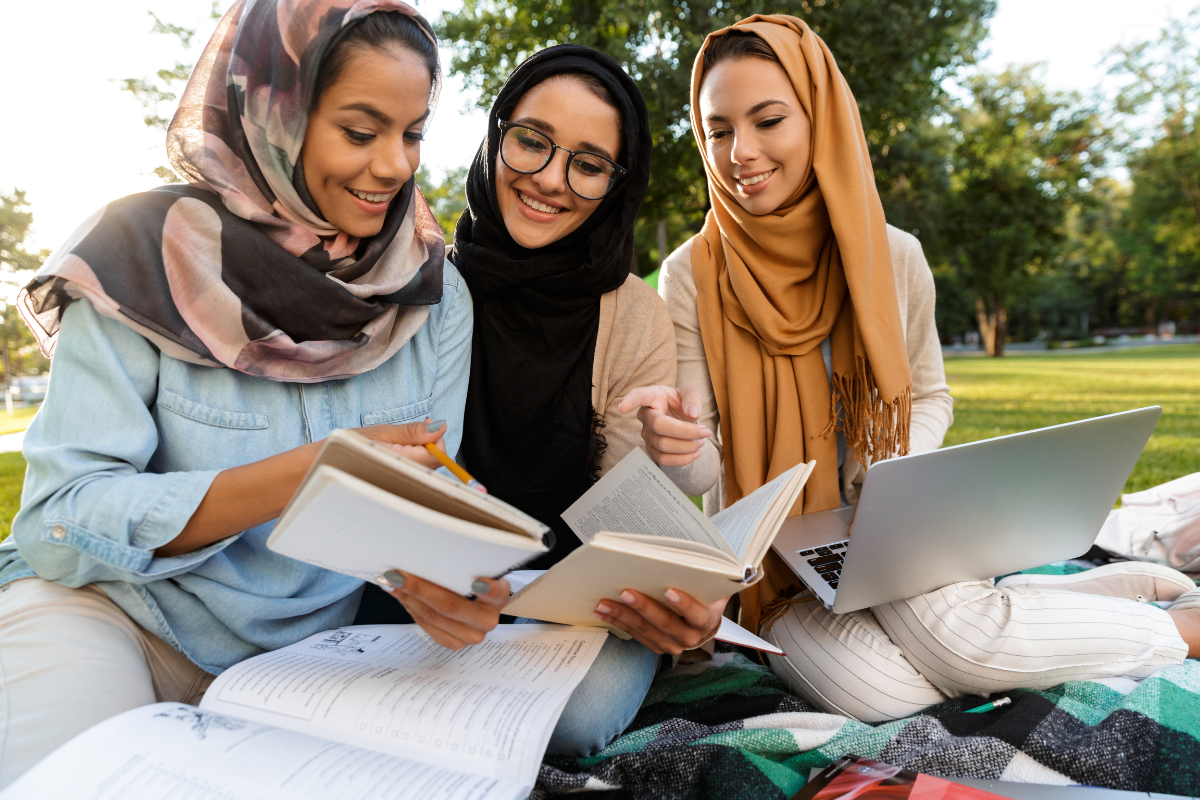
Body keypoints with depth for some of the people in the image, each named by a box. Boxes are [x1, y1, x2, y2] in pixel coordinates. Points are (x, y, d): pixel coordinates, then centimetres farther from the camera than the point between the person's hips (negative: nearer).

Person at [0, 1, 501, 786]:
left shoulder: (434, 295, -3)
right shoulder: (148, 257, -13)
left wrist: (435, 577, -28)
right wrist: (305, 473, -30)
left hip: (313, 643, 5)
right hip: (106, 607, -4)